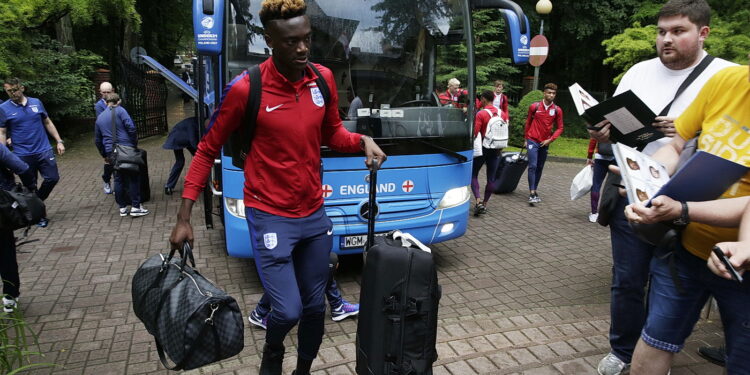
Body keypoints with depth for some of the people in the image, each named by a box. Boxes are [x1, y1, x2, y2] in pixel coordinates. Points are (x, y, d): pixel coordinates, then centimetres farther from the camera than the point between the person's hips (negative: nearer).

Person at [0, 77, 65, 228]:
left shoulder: (36, 102, 4)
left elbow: (48, 123, 13)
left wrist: (59, 141, 8)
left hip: (44, 150, 2)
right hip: (22, 155, -2)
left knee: (53, 178, -1)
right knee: (30, 187, 6)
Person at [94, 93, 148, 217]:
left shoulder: (99, 118, 17)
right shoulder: (119, 111, -1)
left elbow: (97, 140, 21)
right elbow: (131, 127, -14)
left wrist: (104, 155, 29)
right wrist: (135, 143, -2)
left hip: (111, 152, 5)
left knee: (118, 179, 12)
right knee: (133, 177, 2)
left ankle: (122, 208, 15)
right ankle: (135, 207, 0)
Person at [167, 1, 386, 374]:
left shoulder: (324, 78, -1)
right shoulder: (245, 88, -15)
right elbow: (207, 150, -5)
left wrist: (361, 141, -9)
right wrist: (184, 217, -7)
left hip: (315, 214, 5)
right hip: (269, 216, -4)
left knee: (315, 306, 14)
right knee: (288, 311, -5)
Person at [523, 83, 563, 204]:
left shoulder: (557, 110, -2)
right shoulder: (534, 106, -4)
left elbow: (559, 128, 4)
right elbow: (528, 123, 7)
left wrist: (550, 140, -8)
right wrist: (525, 139, 9)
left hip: (545, 143, 3)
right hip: (533, 141, -3)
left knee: (540, 168, 10)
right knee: (533, 166, -11)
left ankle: (534, 191, 21)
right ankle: (532, 194, -12)